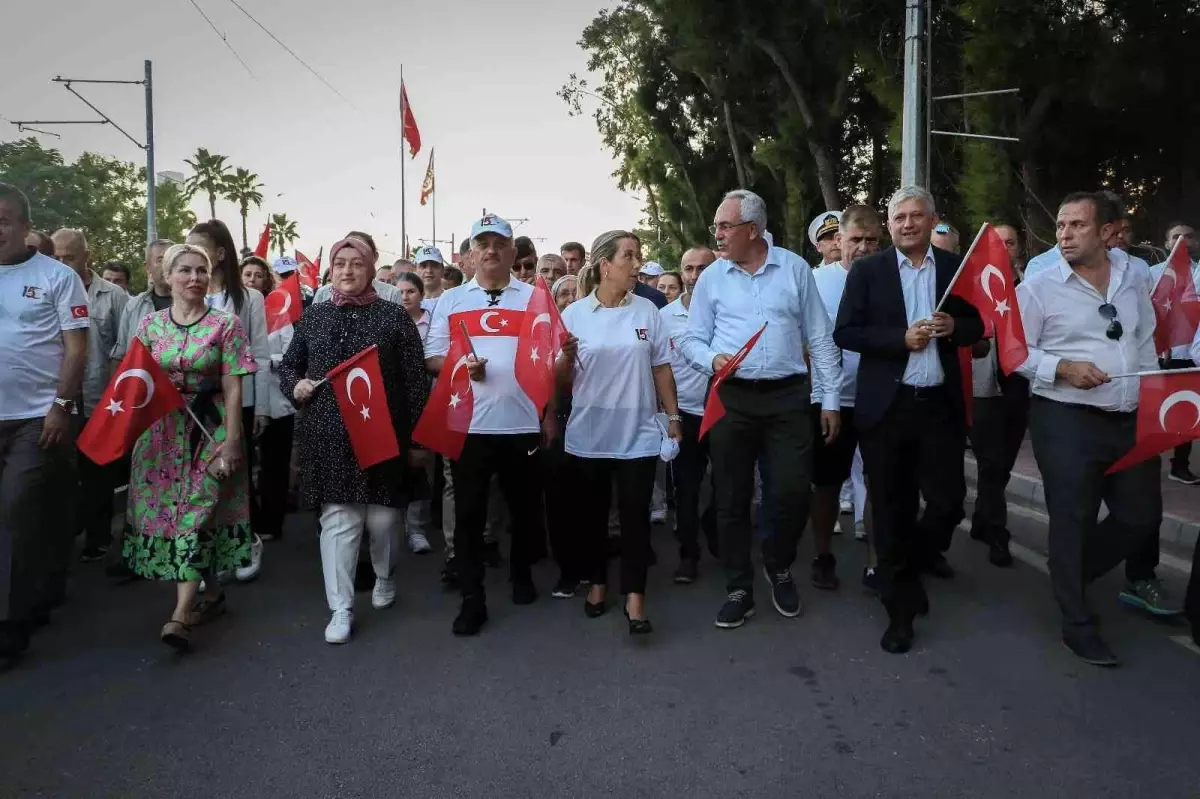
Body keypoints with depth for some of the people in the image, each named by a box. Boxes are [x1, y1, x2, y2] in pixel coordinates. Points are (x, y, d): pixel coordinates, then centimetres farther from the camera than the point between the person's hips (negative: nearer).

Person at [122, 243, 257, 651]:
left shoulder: (226, 324, -3)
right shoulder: (150, 323, 7)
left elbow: (232, 389, -6)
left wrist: (231, 442, -10)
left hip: (210, 428, -4)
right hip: (162, 429, 4)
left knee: (196, 511, -9)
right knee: (166, 509, 6)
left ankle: (180, 615, -11)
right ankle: (210, 593, 23)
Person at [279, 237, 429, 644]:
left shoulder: (394, 316, -1)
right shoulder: (313, 317, 9)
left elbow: (414, 380, -2)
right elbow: (288, 364, 20)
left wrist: (417, 436, -4)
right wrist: (295, 385, -4)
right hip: (330, 436, 2)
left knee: (383, 515, 9)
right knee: (337, 519, 1)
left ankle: (384, 578, 37)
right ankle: (340, 608, 8)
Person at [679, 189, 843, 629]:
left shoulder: (795, 268, 3)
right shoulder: (711, 277, 5)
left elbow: (820, 339, 5)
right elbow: (692, 339, 8)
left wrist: (830, 399, 3)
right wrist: (712, 359, -15)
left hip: (787, 397, -1)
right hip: (731, 399, 1)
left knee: (793, 493, -4)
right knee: (731, 498, 6)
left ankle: (778, 566, 26)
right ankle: (739, 589, 21)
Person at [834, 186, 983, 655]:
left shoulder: (956, 267, 7)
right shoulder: (867, 271, 1)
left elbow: (978, 325, 12)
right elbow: (845, 333, -5)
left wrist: (954, 327, -10)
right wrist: (902, 338, -15)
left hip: (941, 404, 2)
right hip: (886, 406, -1)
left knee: (948, 501, 2)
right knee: (892, 509, 6)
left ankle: (919, 554, 37)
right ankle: (901, 606, 21)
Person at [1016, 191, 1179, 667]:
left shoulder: (1132, 276, 8)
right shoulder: (1039, 287, -8)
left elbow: (1146, 342, 16)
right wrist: (1063, 368, -22)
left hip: (1132, 420, 6)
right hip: (1065, 420, -6)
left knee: (1141, 514, 15)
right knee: (1073, 522, 1)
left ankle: (1071, 575, 38)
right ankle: (1077, 623, 17)